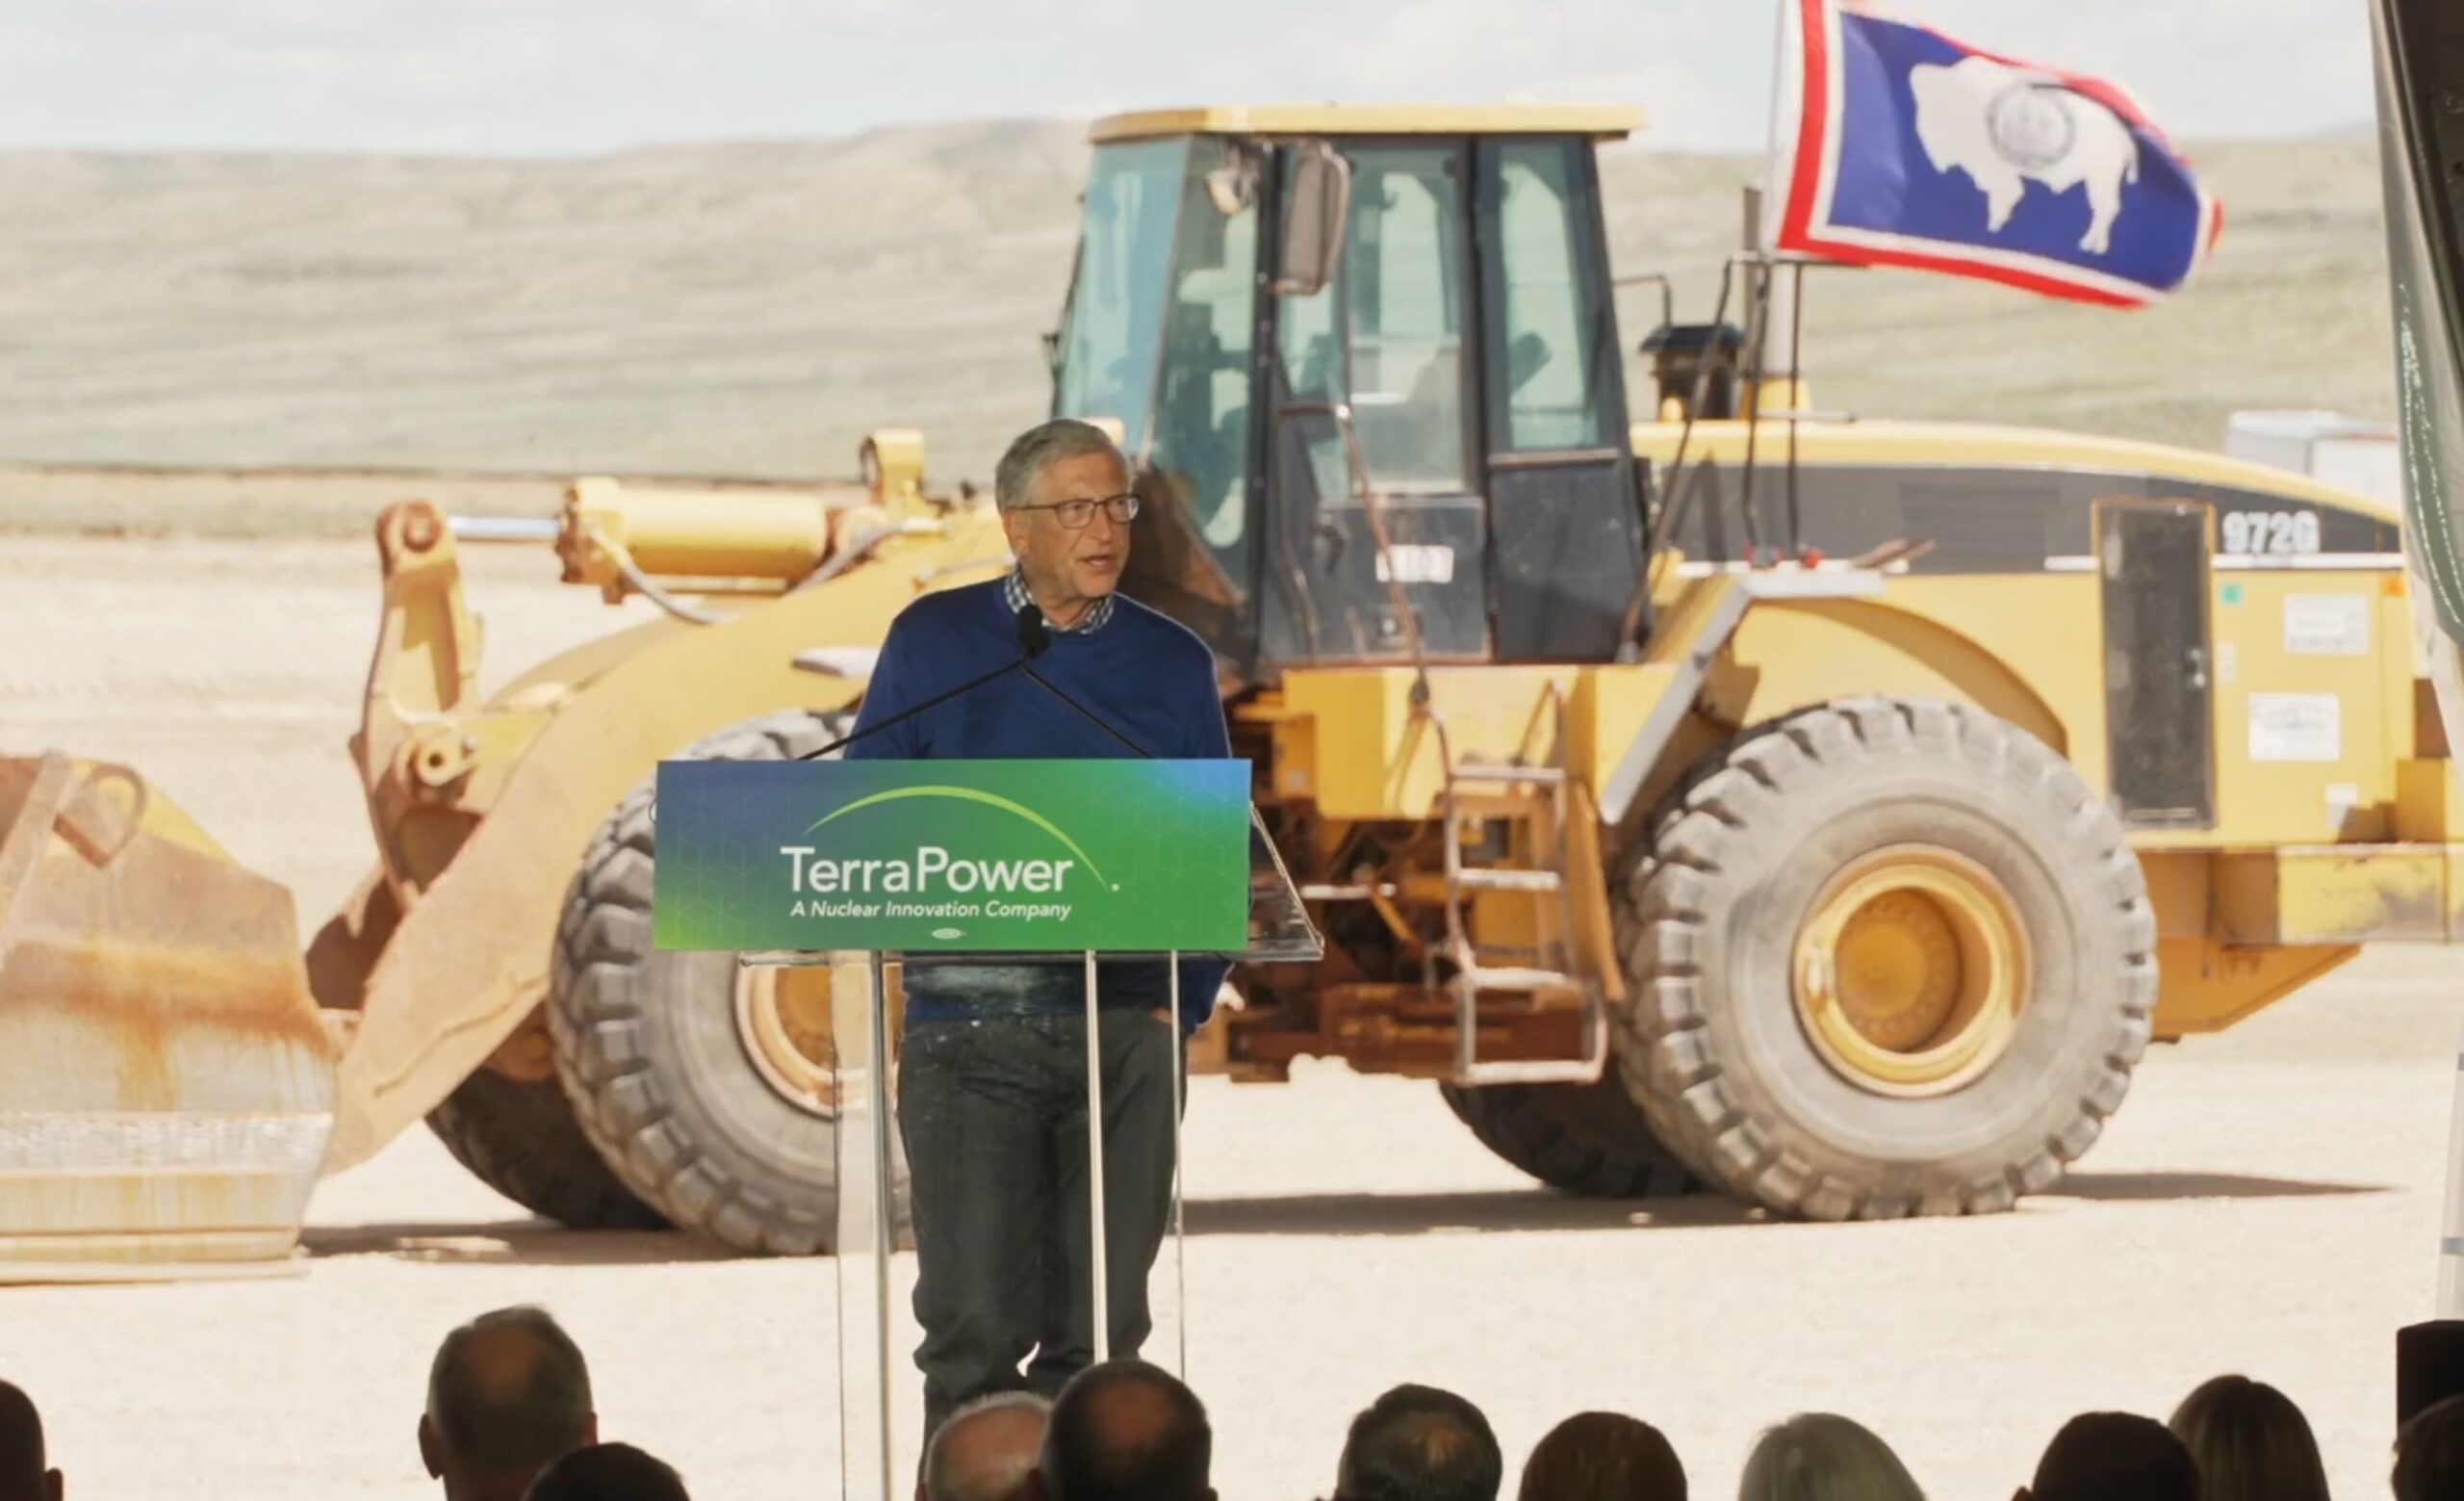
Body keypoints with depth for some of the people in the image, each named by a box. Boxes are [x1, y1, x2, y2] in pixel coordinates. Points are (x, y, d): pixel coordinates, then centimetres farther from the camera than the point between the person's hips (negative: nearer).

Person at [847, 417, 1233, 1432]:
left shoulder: (1172, 663, 11)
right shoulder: (933, 643, 5)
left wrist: (1185, 1001, 1)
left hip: (1124, 1030, 2)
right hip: (968, 1029, -2)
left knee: (1102, 1328, 4)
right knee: (976, 1324, -8)